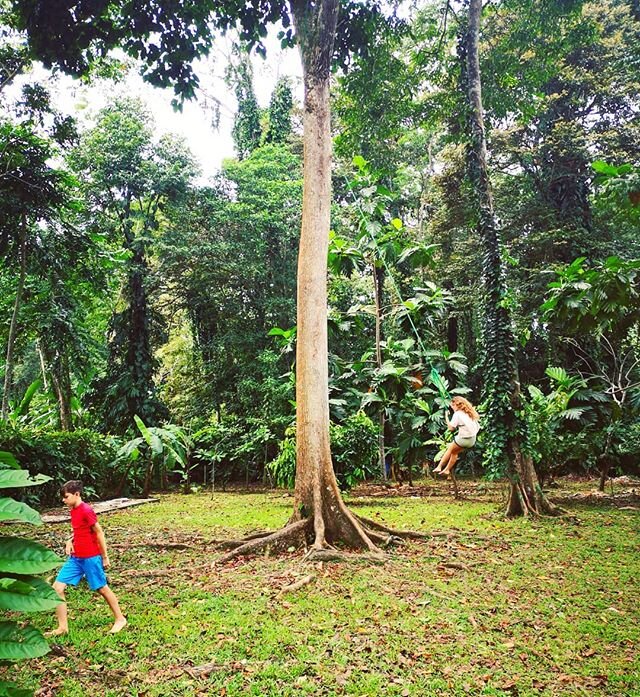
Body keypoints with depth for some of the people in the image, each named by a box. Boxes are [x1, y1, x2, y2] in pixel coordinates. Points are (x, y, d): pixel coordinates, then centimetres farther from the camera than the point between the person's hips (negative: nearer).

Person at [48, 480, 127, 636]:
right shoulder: (73, 510, 8)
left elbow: (99, 532, -15)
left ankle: (120, 619, 21)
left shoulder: (86, 510, -18)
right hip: (75, 558, 8)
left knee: (102, 588, 4)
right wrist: (70, 541, 1)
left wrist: (105, 557, -11)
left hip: (90, 557, -8)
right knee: (57, 587, 0)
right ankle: (63, 627, 10)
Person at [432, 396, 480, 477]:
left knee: (450, 449, 17)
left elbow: (451, 428, -11)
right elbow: (478, 426, 14)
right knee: (454, 452, 24)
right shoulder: (470, 413, 15)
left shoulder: (457, 414, -6)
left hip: (463, 439, -7)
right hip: (472, 440, 7)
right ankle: (447, 470, 28)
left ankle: (439, 467, 20)